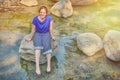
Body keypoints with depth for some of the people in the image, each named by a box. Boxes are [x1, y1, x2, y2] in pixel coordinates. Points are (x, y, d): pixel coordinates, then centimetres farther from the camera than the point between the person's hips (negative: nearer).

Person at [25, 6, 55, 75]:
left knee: (47, 45, -32)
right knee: (38, 45, -32)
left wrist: (52, 36, -1)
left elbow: (50, 28, -1)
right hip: (37, 34, 0)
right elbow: (33, 30, -1)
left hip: (46, 34, 0)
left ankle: (49, 64, -26)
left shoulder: (49, 18, -12)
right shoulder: (35, 19, -12)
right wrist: (30, 38, 2)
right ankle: (37, 66, -39)